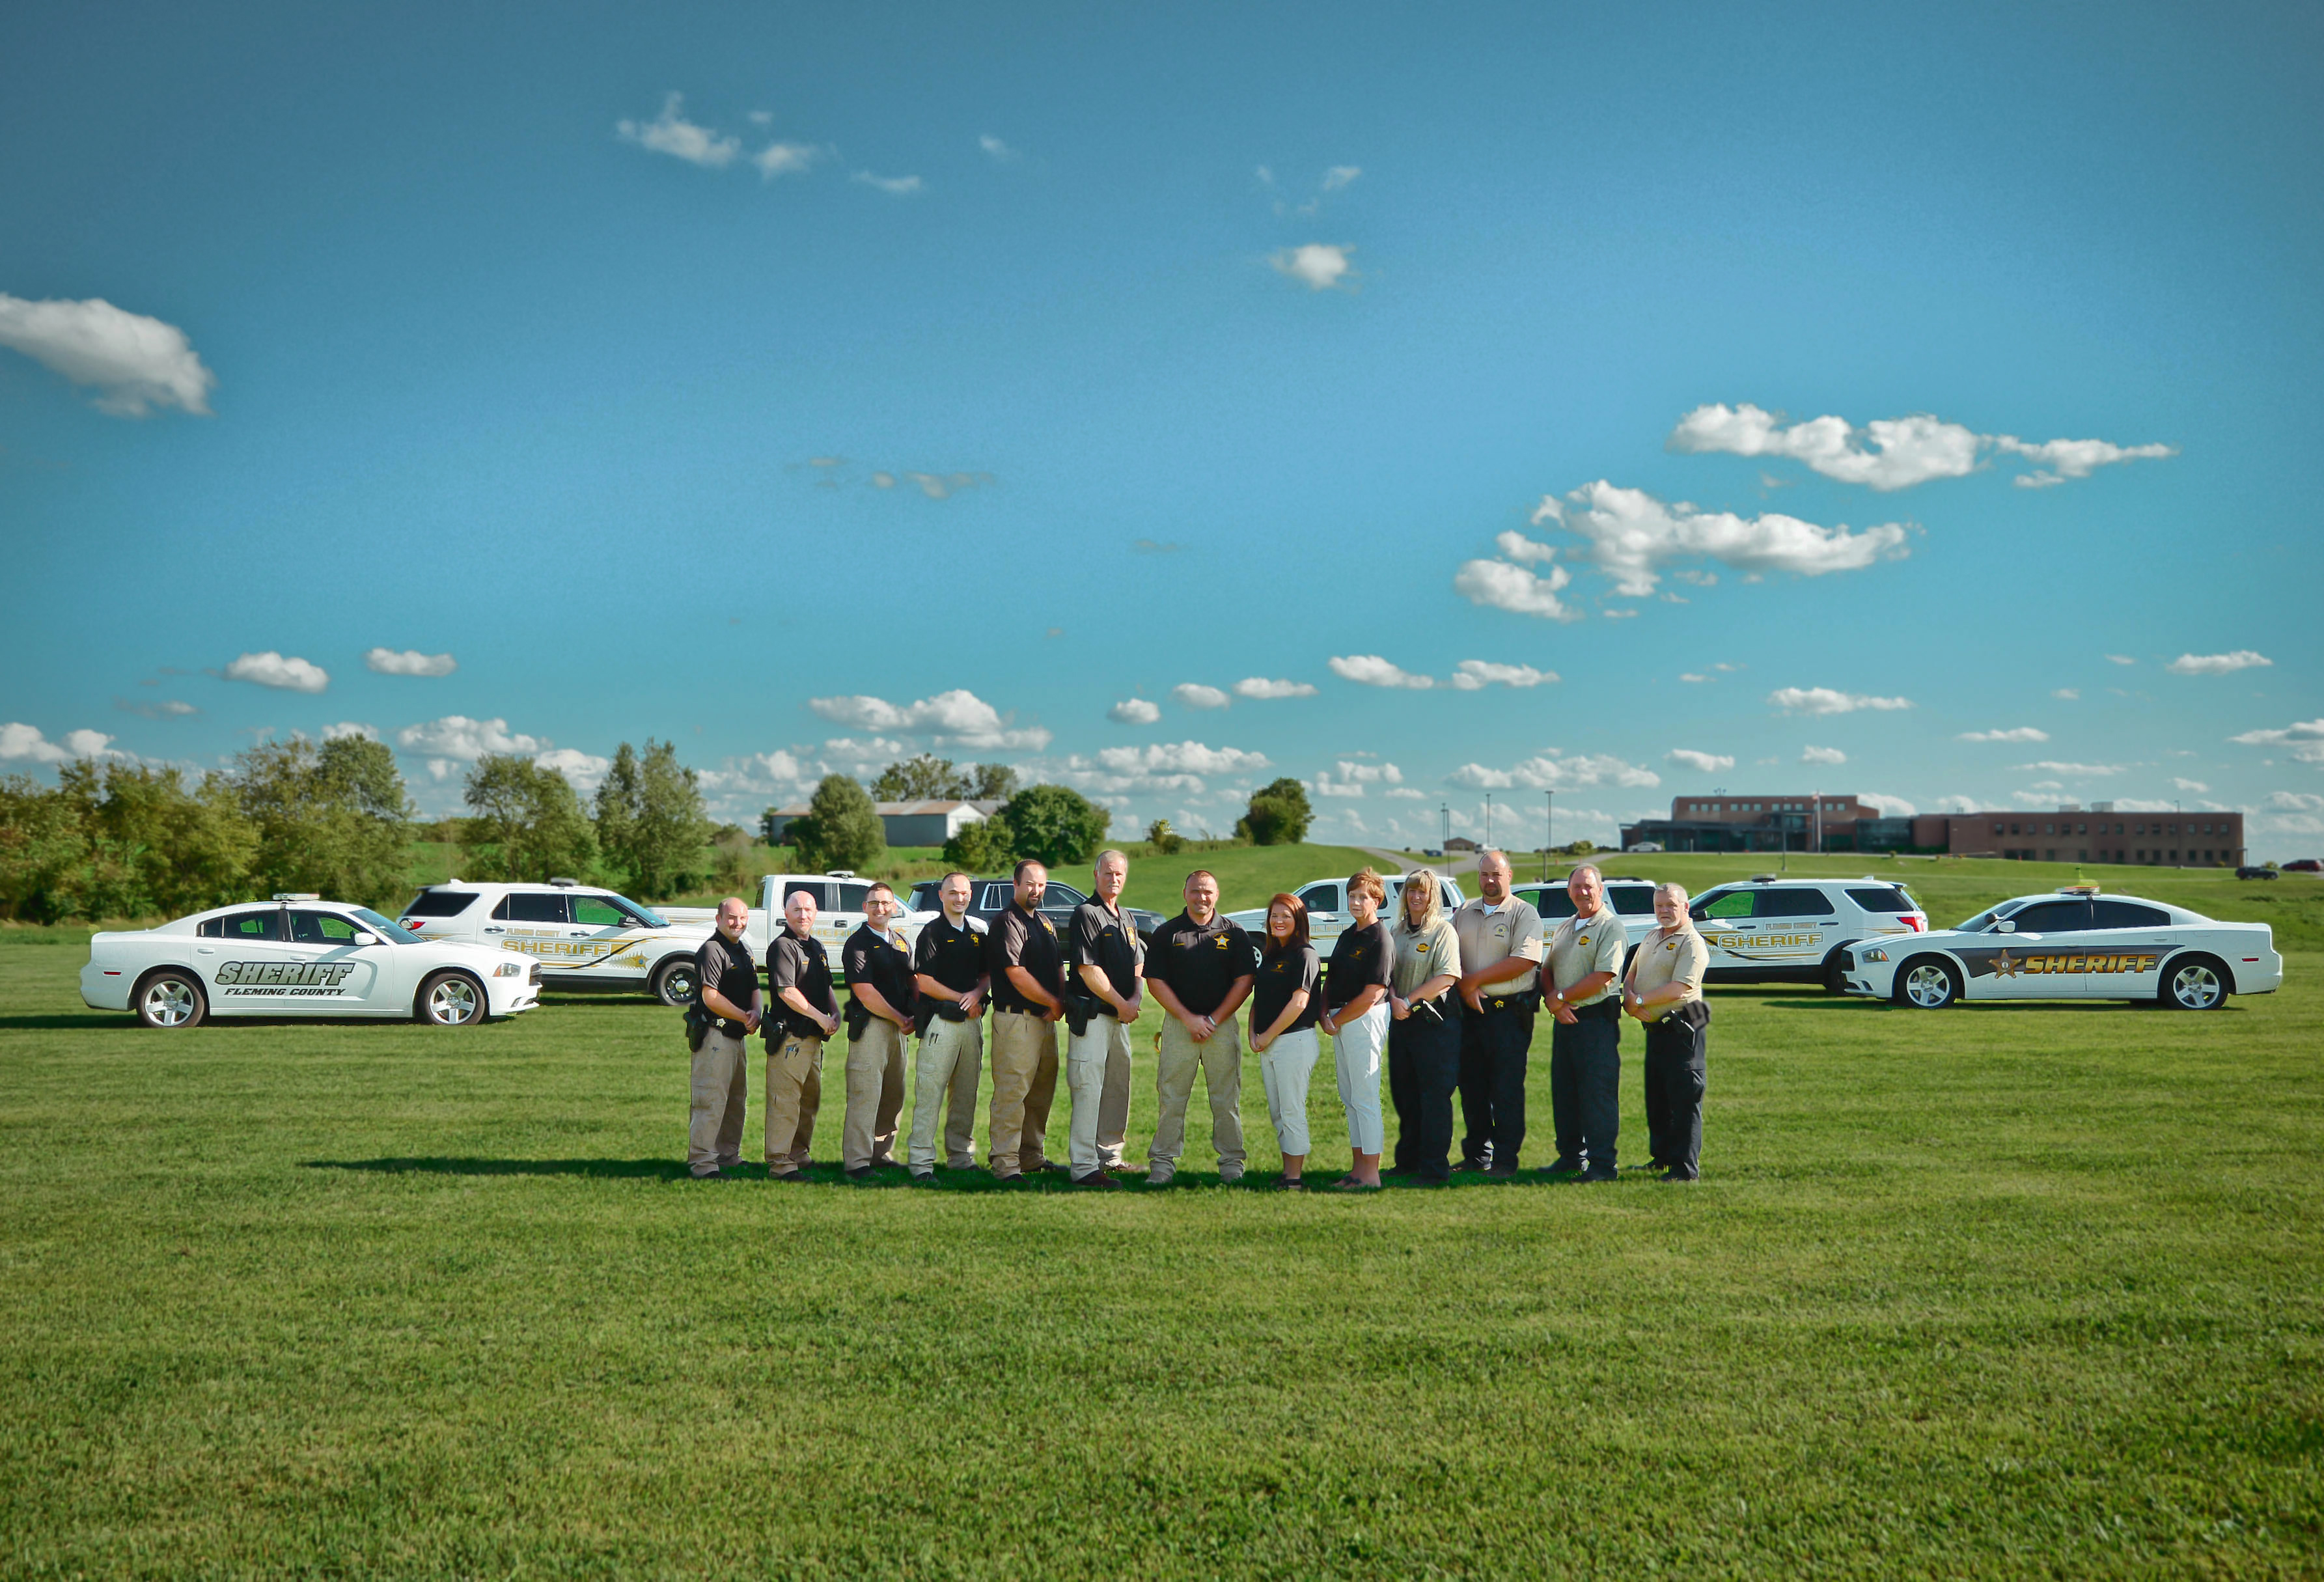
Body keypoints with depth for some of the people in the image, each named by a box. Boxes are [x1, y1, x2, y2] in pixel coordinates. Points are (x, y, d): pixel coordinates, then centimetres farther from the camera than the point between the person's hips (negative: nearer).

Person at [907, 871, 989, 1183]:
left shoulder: (978, 931, 16)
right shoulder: (932, 932, -3)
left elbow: (988, 975, 18)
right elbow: (924, 982, -9)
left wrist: (977, 993, -4)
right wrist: (962, 999, -6)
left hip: (972, 1021, 6)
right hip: (940, 1020, -6)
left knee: (966, 1094, 10)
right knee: (930, 1093, -9)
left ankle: (961, 1155, 19)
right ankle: (921, 1161, -7)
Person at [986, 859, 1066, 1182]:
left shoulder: (1046, 924, 20)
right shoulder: (1007, 922, -8)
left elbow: (1059, 968, 22)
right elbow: (1016, 974, -16)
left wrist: (1061, 1002, 2)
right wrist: (1053, 1002, -8)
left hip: (1046, 1019, 9)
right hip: (1016, 1019, -9)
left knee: (1042, 1091, 13)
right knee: (1013, 1090, -11)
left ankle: (1031, 1156, 22)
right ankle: (1005, 1163, -9)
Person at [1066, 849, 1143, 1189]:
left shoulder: (1125, 919, 18)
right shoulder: (1086, 913, -8)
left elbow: (1138, 965, 21)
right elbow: (1088, 969, -15)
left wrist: (1137, 998, 1)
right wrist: (1121, 1003, -11)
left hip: (1120, 1016, 9)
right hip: (1092, 1015, -9)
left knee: (1118, 1090, 14)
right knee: (1088, 1090, -11)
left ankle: (1110, 1157, 25)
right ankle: (1084, 1167, -11)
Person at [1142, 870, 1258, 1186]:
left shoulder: (1234, 934, 6)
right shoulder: (1167, 933, 5)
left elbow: (1244, 981, 2)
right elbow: (1156, 981, 1)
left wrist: (1213, 1020, -6)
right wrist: (1188, 1018, -7)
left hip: (1222, 1025, 0)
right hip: (1178, 1023, 0)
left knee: (1227, 1099, 2)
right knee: (1171, 1097, -1)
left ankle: (1231, 1162, 11)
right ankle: (1163, 1163, 6)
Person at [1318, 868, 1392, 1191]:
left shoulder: (1381, 940, -13)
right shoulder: (1347, 935, 15)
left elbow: (1371, 995, -18)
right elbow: (1331, 979, 19)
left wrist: (1336, 1021, -11)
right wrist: (1324, 1013, 2)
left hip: (1365, 1020, -9)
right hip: (1340, 1021, 9)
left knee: (1365, 1099, -7)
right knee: (1349, 1099, 13)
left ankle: (1370, 1175, -2)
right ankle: (1359, 1168, 20)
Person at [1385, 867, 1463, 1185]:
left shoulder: (1443, 931, -6)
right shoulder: (1398, 932, 15)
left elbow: (1447, 977, -16)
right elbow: (1389, 971, 14)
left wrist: (1409, 1001, -16)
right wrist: (1394, 998, -7)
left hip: (1435, 1022, -7)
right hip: (1401, 1021, 7)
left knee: (1434, 1096, -5)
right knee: (1403, 1094, 12)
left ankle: (1435, 1168, -1)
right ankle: (1408, 1161, 23)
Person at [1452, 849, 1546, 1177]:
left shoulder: (1524, 913, -2)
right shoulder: (1463, 914, 15)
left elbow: (1525, 960, -14)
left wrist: (1475, 979, -12)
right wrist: (1465, 986, -10)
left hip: (1510, 1012, -5)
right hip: (1470, 1011, 5)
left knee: (1507, 1089, -4)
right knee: (1472, 1087, 9)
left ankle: (1506, 1160, 1)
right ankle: (1476, 1155, 19)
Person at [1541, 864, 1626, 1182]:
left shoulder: (1611, 928, -7)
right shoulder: (1562, 929, 17)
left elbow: (1603, 977, -17)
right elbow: (1547, 971, 16)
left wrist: (1561, 997, -10)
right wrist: (1553, 1003, -4)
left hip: (1597, 1020, -8)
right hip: (1564, 1021, 8)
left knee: (1598, 1093, -6)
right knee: (1563, 1092, 11)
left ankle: (1602, 1164, -2)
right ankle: (1570, 1156, 22)